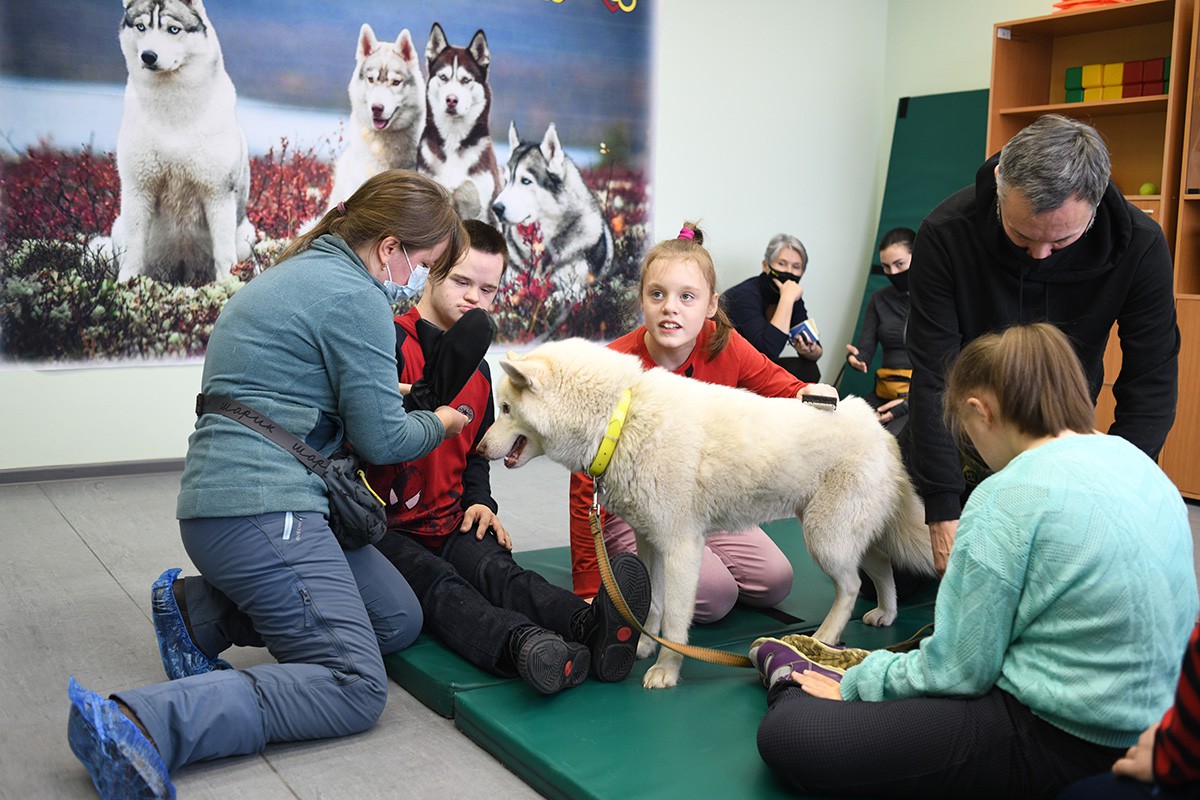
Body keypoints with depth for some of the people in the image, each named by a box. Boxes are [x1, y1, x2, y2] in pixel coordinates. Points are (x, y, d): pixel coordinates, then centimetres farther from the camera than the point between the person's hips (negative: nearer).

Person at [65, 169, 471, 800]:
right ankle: (137, 725, -22)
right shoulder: (356, 299, -12)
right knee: (355, 688, -11)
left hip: (219, 497, 11)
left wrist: (383, 391, 27)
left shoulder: (300, 270, 19)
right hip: (261, 508, -11)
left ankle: (200, 612, 11)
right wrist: (440, 423, 11)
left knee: (399, 618, 13)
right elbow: (382, 440, -9)